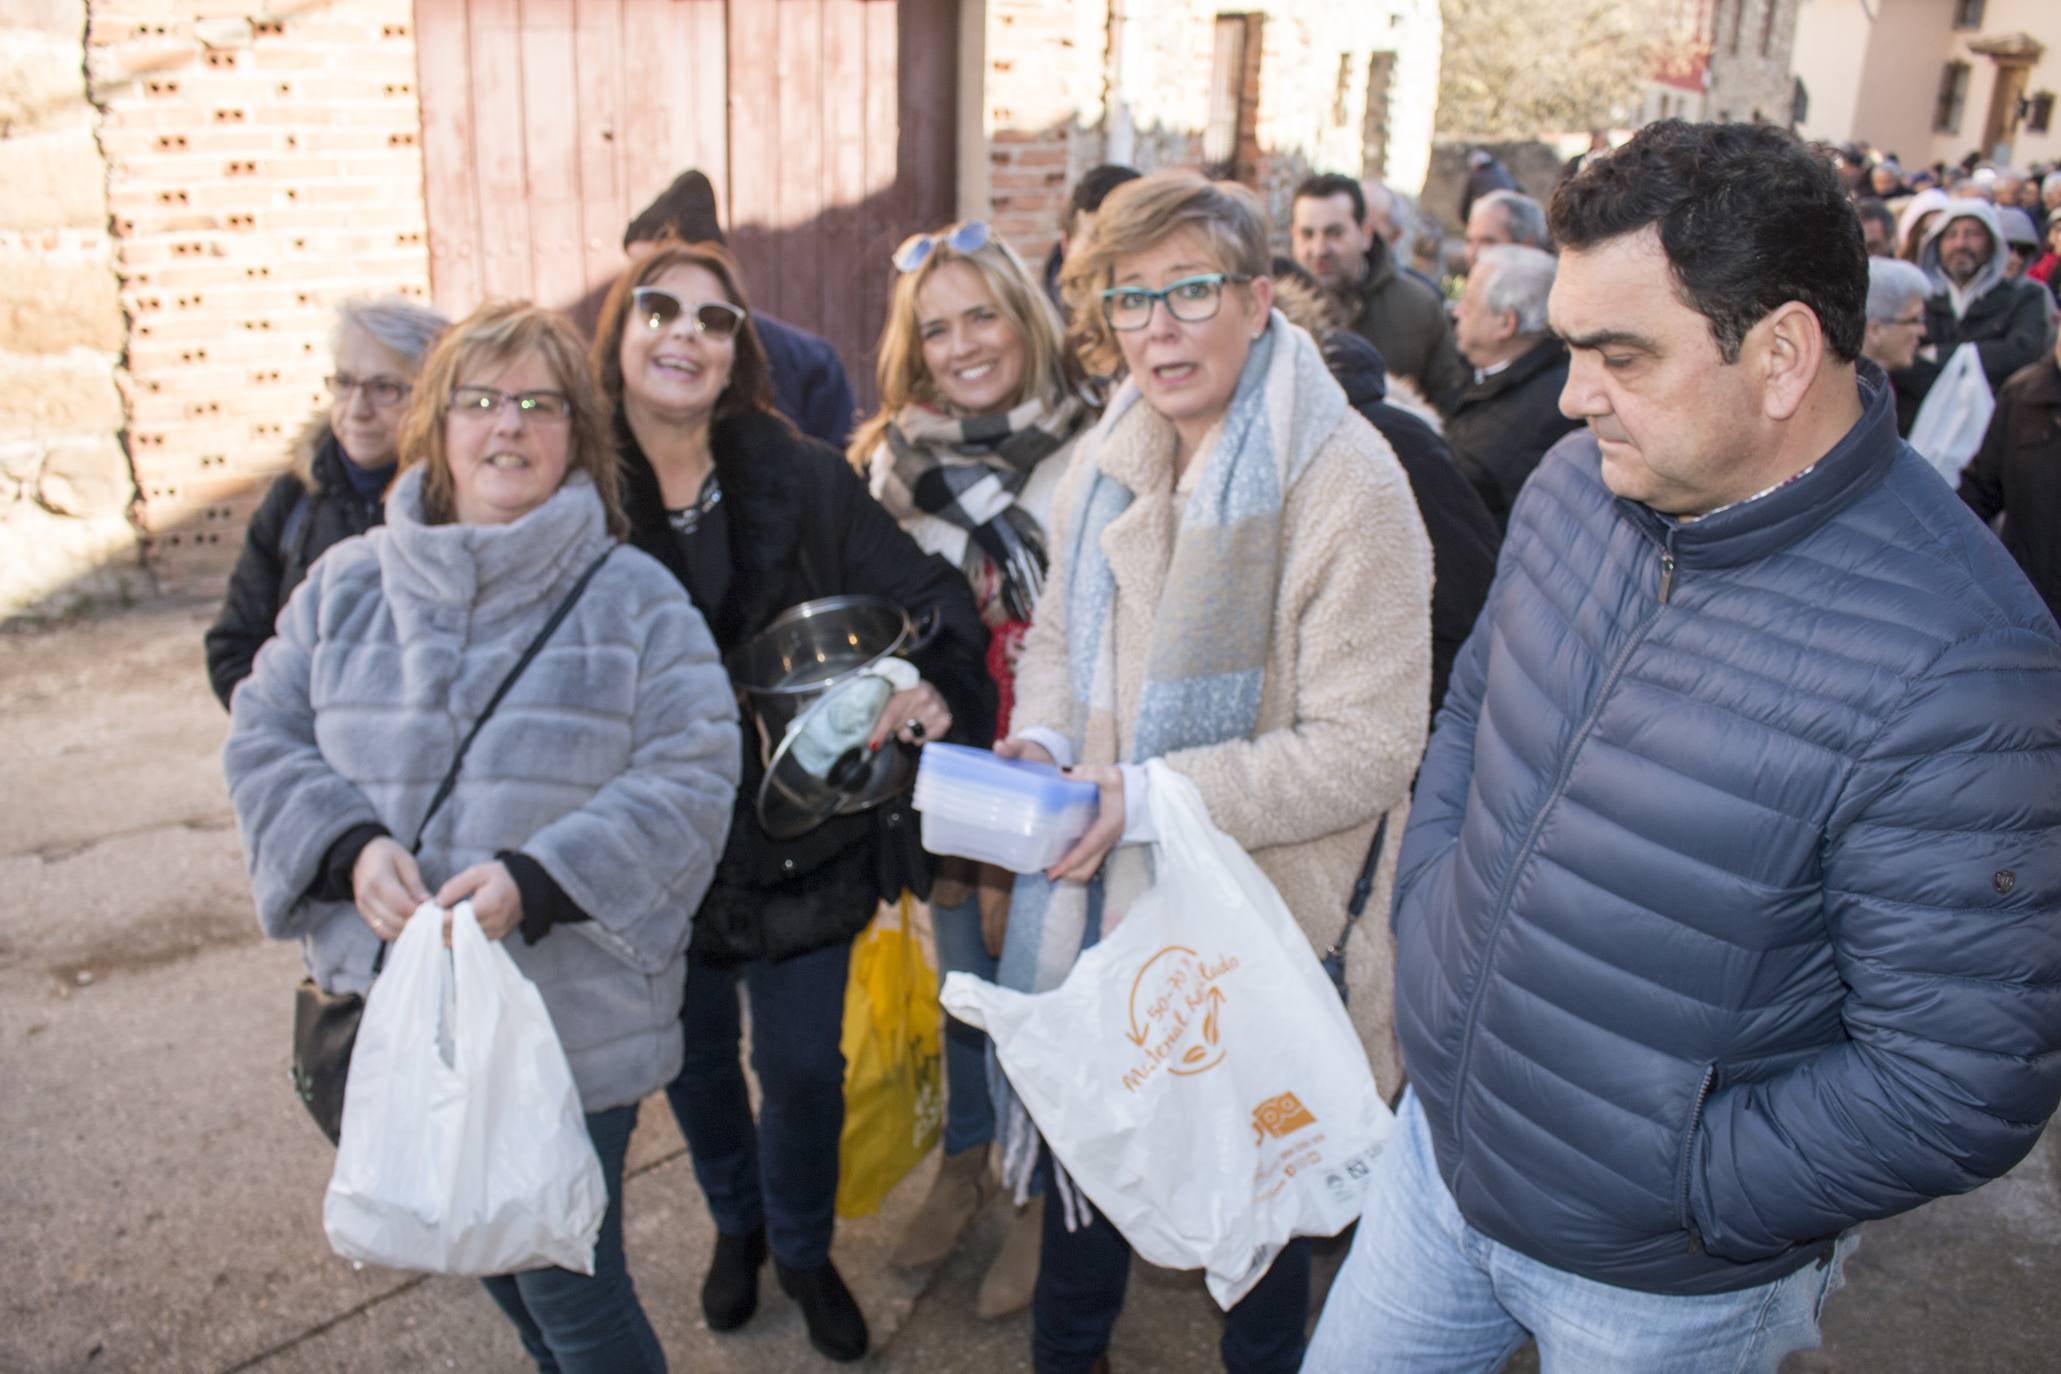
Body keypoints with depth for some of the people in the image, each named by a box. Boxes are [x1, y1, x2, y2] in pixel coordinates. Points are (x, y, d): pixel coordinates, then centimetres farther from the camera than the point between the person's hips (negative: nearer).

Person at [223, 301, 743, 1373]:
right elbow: (263, 737, 6)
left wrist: (536, 880, -24)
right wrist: (349, 847, -14)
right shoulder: (347, 582, 6)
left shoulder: (633, 596, -5)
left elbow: (691, 777, -12)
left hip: (572, 1018, -4)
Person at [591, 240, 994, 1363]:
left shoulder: (803, 479, -9)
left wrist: (937, 684, -29)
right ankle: (736, 1226, 52)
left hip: (803, 836, 0)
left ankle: (803, 1249, 43)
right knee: (697, 1063, 21)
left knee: (804, 1068, 13)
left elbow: (931, 600, -9)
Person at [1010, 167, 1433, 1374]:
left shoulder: (1347, 484, -21)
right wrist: (1042, 741, -7)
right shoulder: (1108, 460, 0)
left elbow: (1367, 749, -22)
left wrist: (1147, 797, -25)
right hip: (1097, 907, 6)